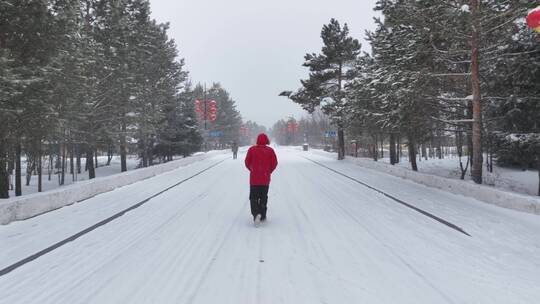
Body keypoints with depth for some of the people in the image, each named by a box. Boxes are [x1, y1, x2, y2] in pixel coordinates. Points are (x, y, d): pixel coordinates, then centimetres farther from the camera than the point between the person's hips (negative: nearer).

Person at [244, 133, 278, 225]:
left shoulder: (251, 149, -4)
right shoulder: (270, 150, -4)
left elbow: (247, 162, 1)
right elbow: (274, 163, -2)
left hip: (254, 179, -1)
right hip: (265, 179, 1)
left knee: (254, 198, 5)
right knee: (263, 197, 15)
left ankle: (256, 214, -18)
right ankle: (263, 216, 19)